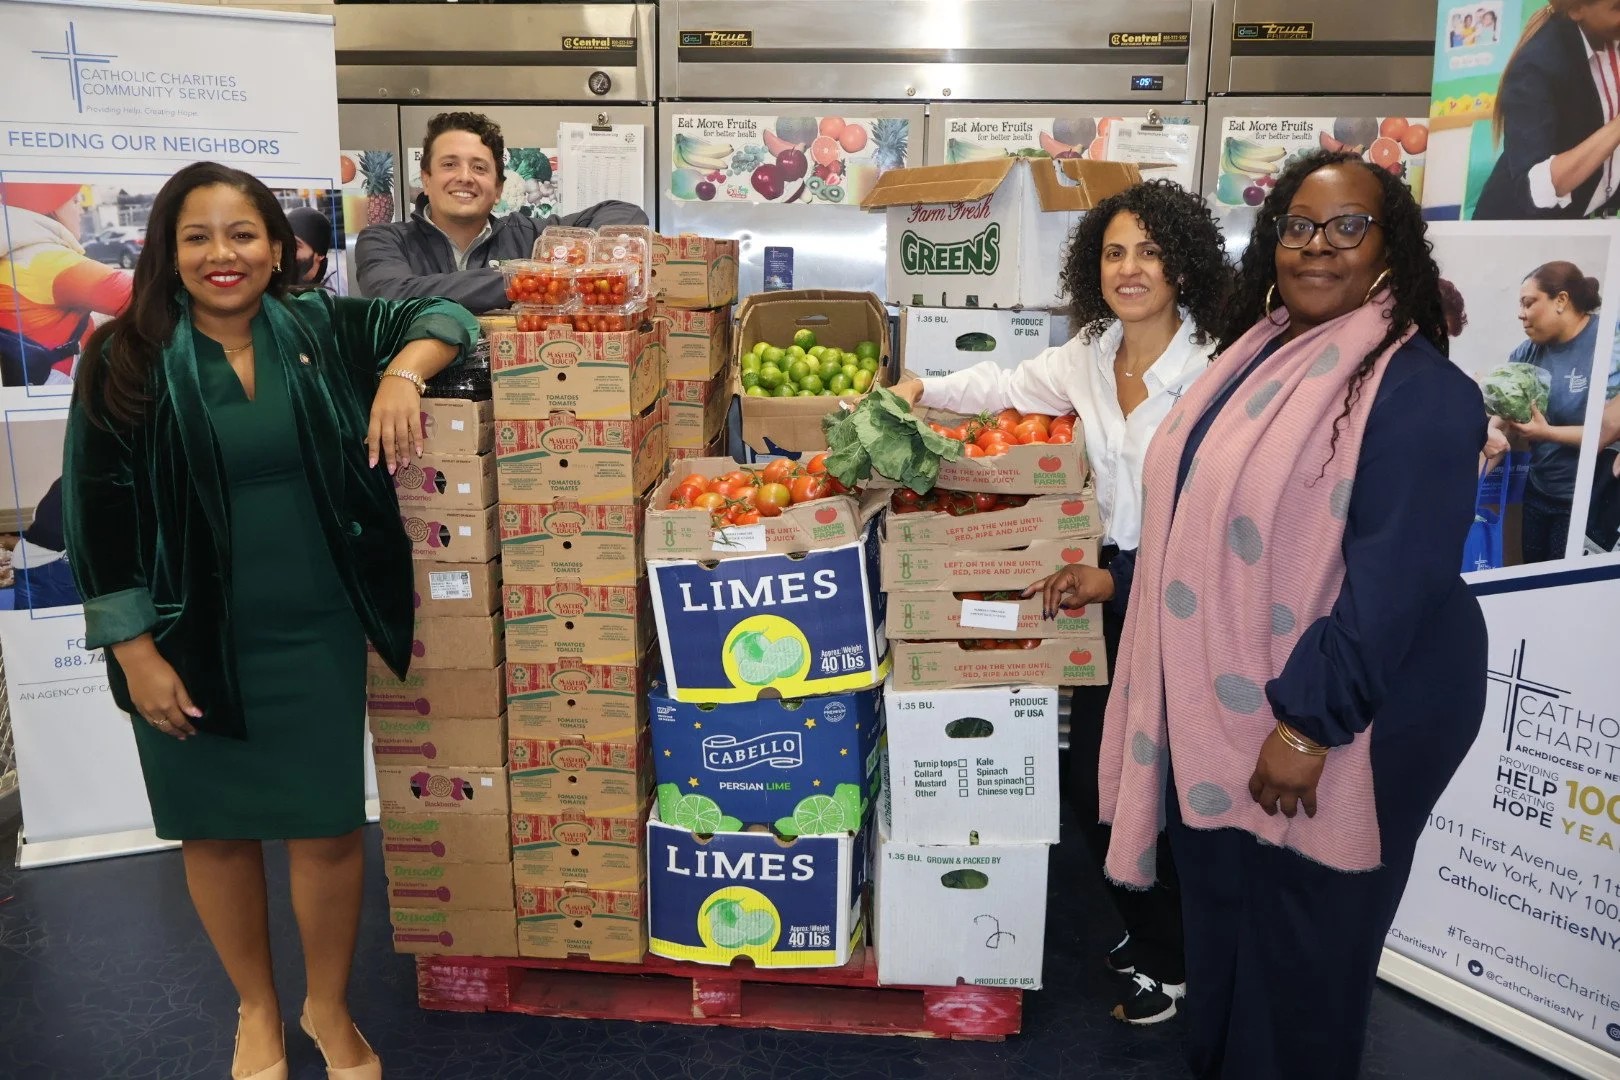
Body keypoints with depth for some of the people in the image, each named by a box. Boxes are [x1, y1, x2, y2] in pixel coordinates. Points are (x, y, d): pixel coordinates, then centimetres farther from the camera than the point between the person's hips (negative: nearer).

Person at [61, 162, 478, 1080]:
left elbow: (440, 314, 8)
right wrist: (135, 651, -7)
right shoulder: (128, 360, -4)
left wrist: (403, 373, -14)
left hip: (318, 635, 1)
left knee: (329, 827, 7)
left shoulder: (323, 329, 0)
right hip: (194, 642, 0)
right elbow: (99, 513, -4)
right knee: (217, 830, 13)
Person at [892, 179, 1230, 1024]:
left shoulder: (1212, 370, -17)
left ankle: (1176, 963, 31)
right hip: (1112, 588, 6)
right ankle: (1145, 930, 40)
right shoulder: (1090, 354, 3)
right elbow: (1009, 386, 19)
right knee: (1090, 779, 13)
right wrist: (920, 391, 5)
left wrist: (1116, 579, -21)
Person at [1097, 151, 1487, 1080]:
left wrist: (1309, 724, -23)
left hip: (1341, 717, -8)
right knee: (1218, 908, 21)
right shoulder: (1259, 357, 8)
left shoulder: (1419, 390, -17)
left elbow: (1395, 580, -23)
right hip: (1220, 701, 8)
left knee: (1301, 940, 10)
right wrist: (1116, 574, 15)